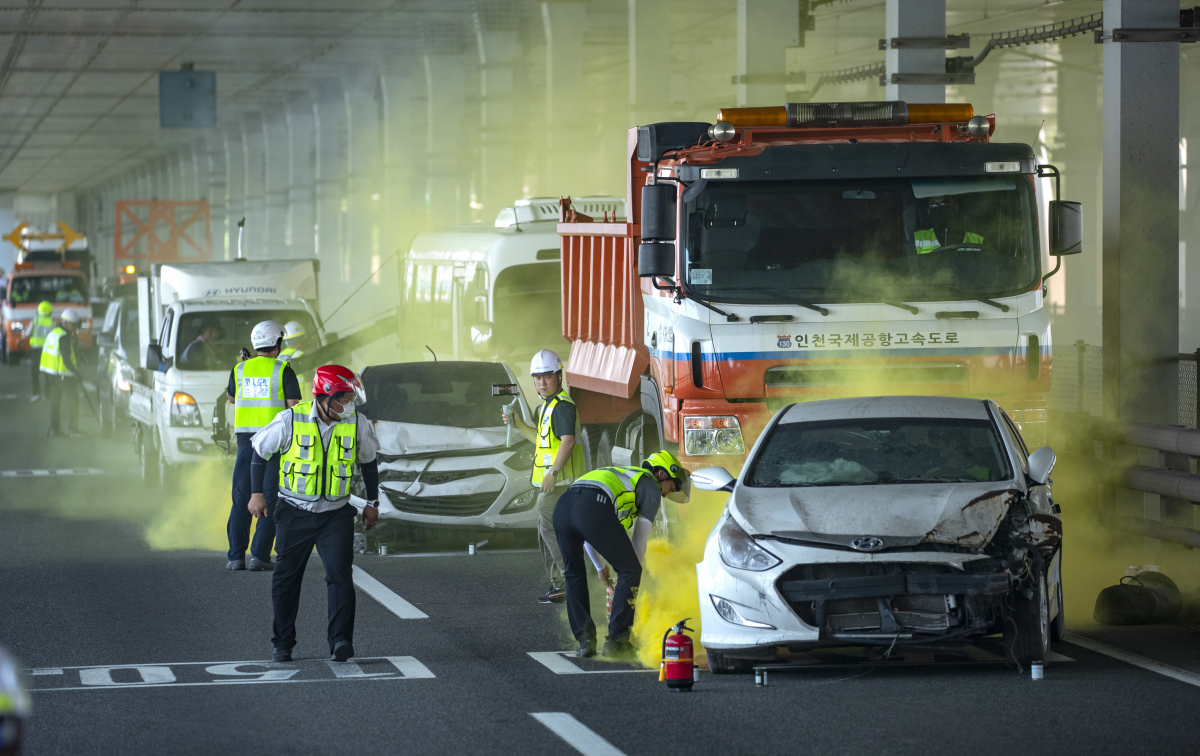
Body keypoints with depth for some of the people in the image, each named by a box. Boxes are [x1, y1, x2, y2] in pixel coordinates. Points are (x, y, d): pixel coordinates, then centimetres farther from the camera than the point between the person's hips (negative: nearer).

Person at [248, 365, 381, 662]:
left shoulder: (358, 426, -4)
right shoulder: (291, 421, -11)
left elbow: (368, 462, 14)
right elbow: (260, 450, 3)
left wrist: (372, 502, 17)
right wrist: (256, 493, 1)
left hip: (336, 515, 0)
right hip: (295, 513, 0)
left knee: (340, 574, -14)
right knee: (286, 578, 6)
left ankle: (341, 641, -16)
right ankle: (283, 643, 19)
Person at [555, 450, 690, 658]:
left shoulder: (619, 475, 42)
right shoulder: (651, 487, 21)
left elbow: (585, 533, 47)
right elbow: (639, 539, 21)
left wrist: (600, 566, 56)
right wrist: (633, 571, 36)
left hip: (563, 506, 7)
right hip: (595, 511, -7)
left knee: (574, 574, 26)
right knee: (630, 571, 10)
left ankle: (585, 640, 21)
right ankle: (616, 640, 11)